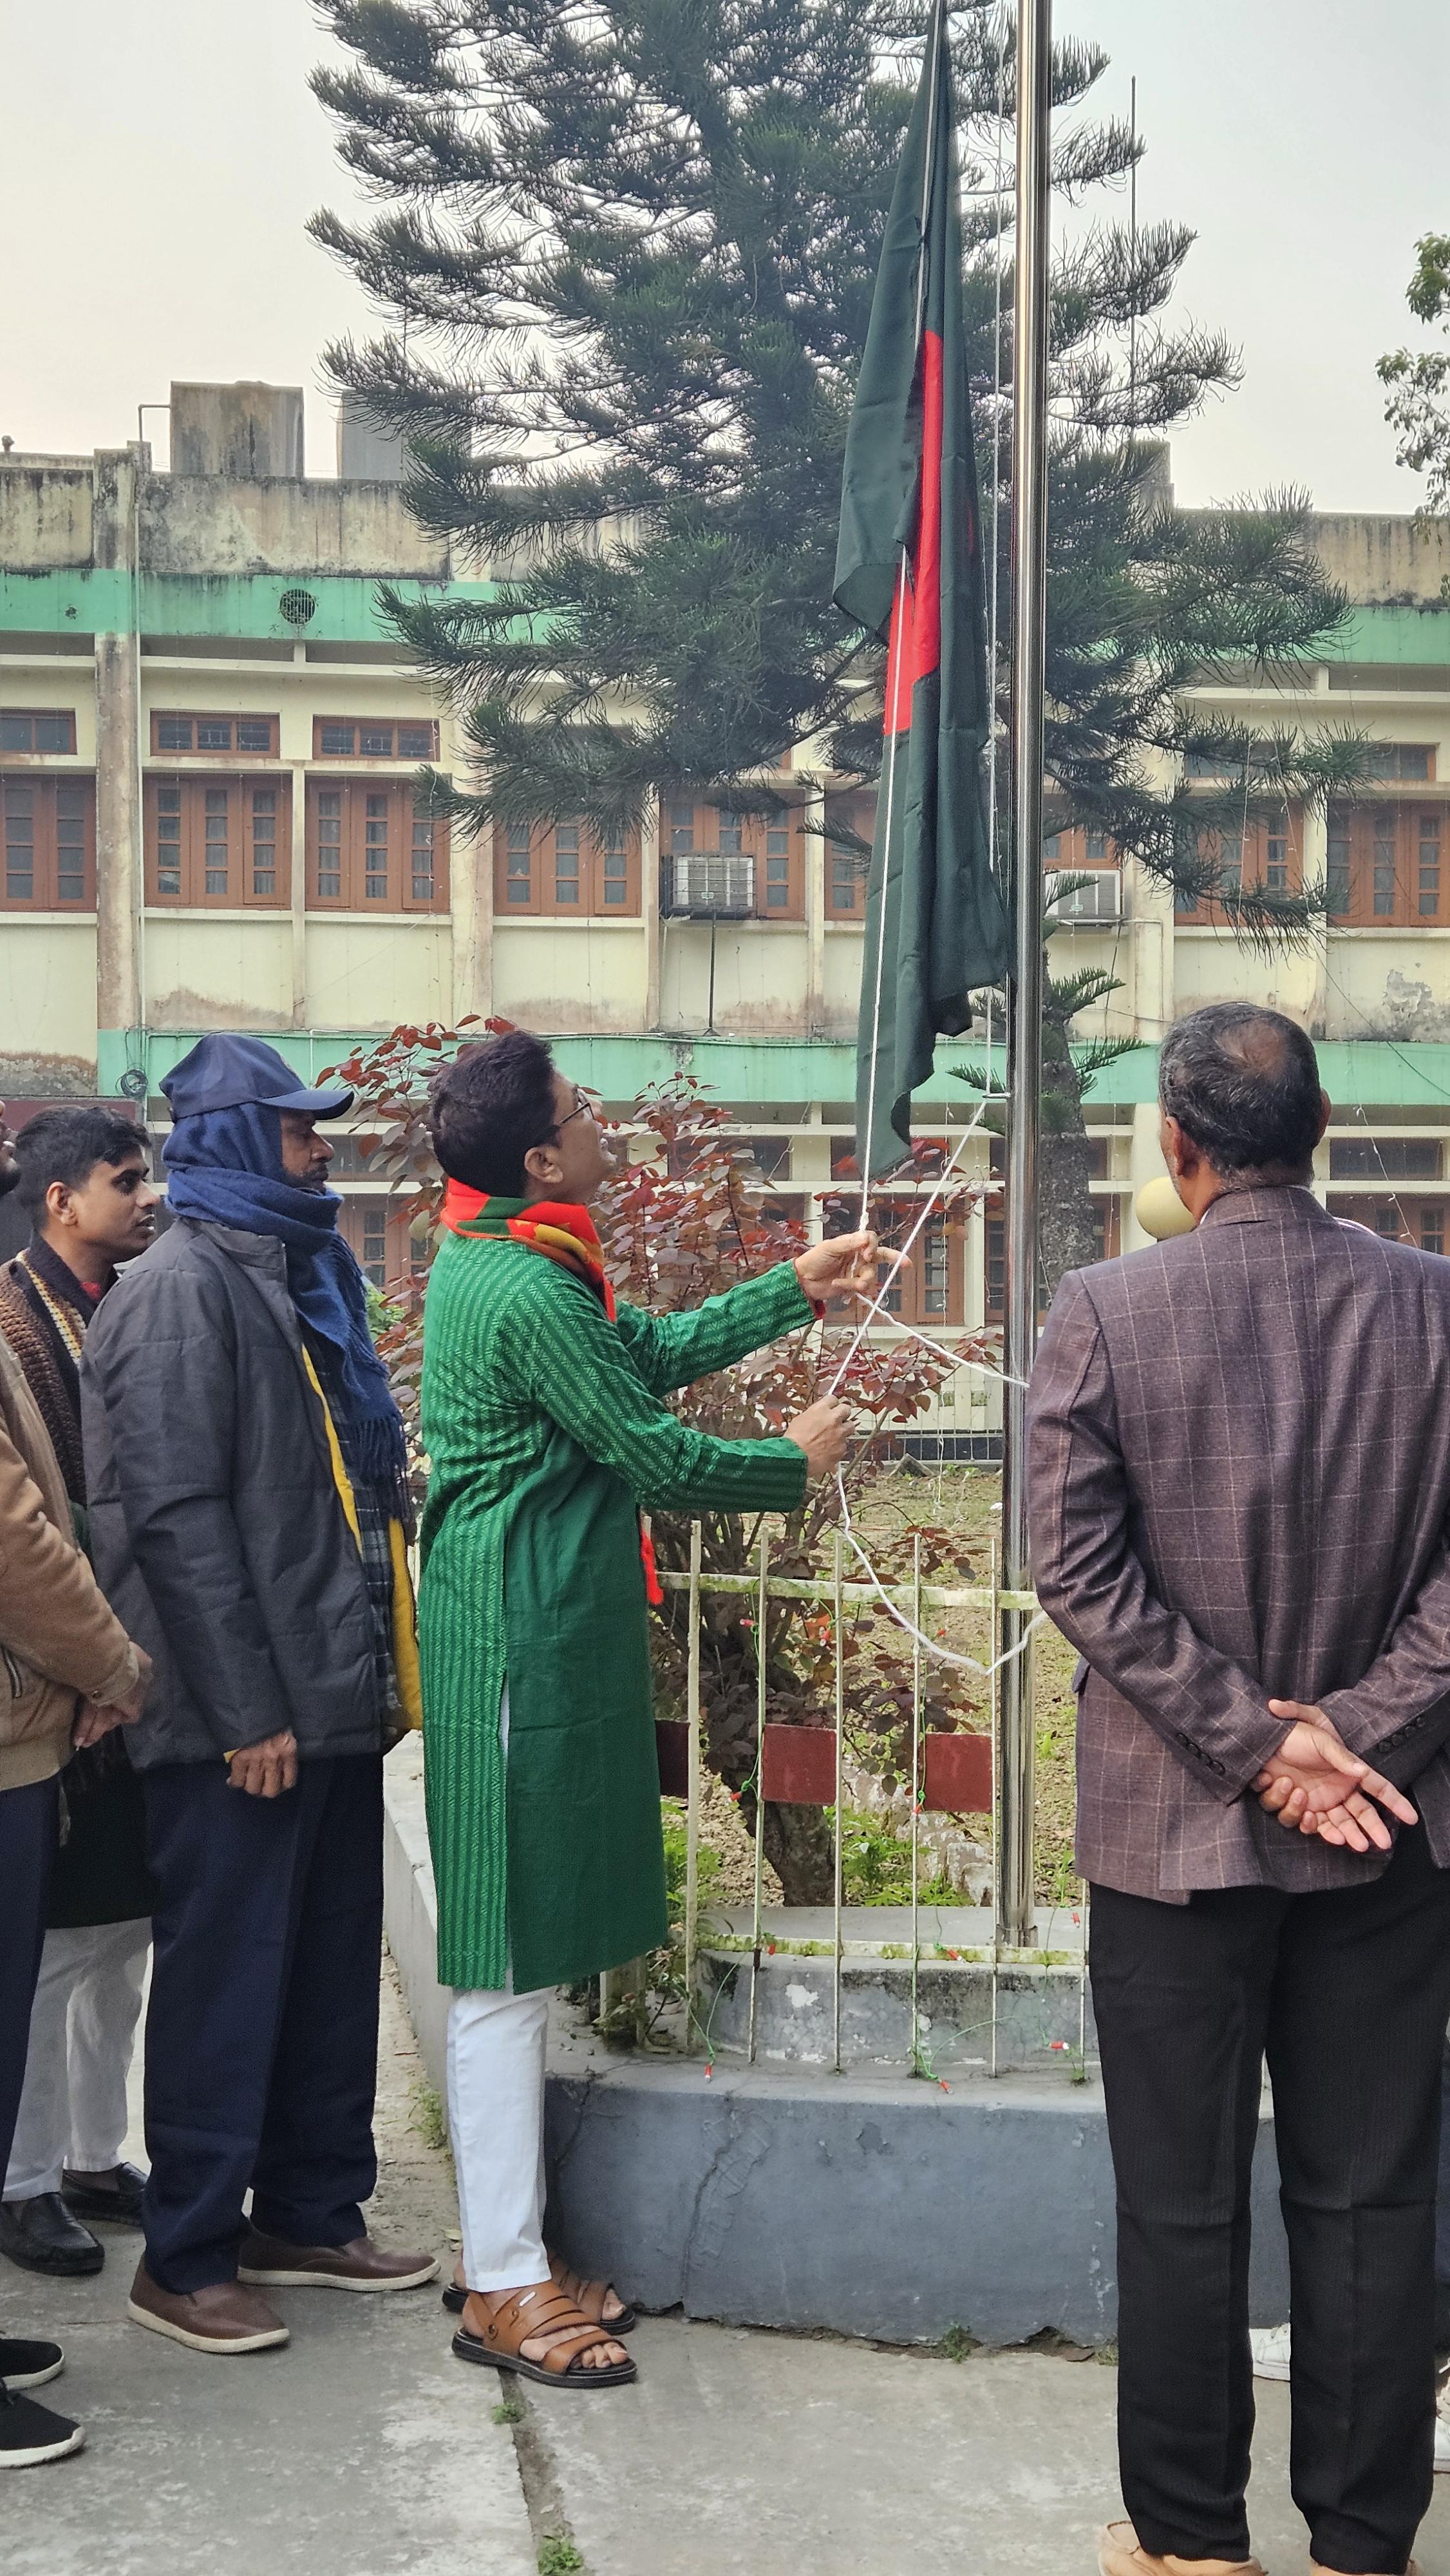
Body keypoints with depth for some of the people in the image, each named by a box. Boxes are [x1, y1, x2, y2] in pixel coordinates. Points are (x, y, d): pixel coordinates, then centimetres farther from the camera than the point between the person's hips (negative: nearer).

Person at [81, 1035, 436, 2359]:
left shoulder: (298, 1277, 16)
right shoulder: (181, 1289, -11)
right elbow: (175, 1514, -18)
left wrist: (375, 1670, 16)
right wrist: (246, 1711, -19)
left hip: (330, 1699, 9)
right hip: (242, 1718, -9)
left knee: (331, 1966, 15)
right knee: (224, 1978, 1)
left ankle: (311, 2215, 28)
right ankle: (185, 2259, 13)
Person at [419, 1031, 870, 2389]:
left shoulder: (494, 1259, 11)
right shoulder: (529, 1293, -20)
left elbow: (648, 1350, 19)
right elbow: (657, 1457, -15)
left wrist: (795, 1290, 21)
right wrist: (796, 1462, 1)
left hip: (527, 1628, 11)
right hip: (527, 1645, -11)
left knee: (518, 1955, 16)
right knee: (508, 1959, -2)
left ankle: (508, 2242, 27)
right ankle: (503, 2287, 8)